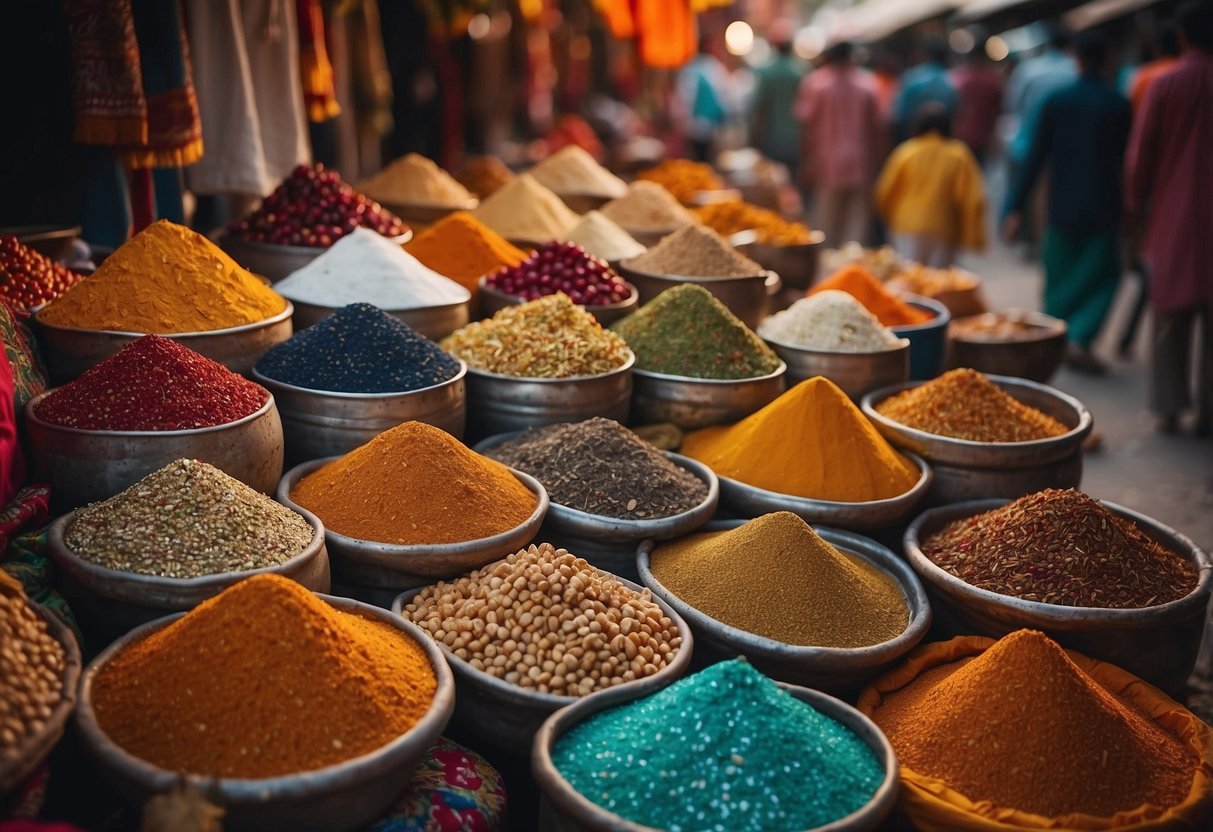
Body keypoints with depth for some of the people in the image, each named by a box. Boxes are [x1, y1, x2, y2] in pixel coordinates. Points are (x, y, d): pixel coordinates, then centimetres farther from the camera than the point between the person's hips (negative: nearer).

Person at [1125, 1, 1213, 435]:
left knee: (1170, 316, 8)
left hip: (1173, 216, -1)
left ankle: (1169, 407, 9)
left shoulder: (1165, 85, -5)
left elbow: (1141, 153, -2)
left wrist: (1135, 203, 10)